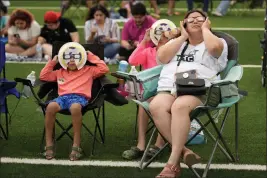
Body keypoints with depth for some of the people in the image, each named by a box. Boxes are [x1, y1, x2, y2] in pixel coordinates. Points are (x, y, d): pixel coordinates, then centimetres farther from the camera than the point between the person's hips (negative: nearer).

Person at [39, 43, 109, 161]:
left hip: (80, 97, -3)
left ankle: (76, 146, -37)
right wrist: (52, 62, 28)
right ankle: (49, 145, -27)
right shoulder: (60, 72, 33)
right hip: (63, 97, 3)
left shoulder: (88, 70, 25)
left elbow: (104, 69, 13)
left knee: (75, 108, -43)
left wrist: (92, 57, 19)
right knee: (51, 106, -36)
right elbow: (43, 76, 28)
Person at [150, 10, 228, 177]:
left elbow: (215, 47, -10)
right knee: (156, 107, -33)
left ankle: (173, 163, -39)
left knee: (179, 106, -39)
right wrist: (183, 37, 13)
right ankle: (183, 151, -32)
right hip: (169, 89, 4)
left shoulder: (218, 41, 17)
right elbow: (162, 57, 11)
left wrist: (205, 28, 7)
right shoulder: (177, 42, 31)